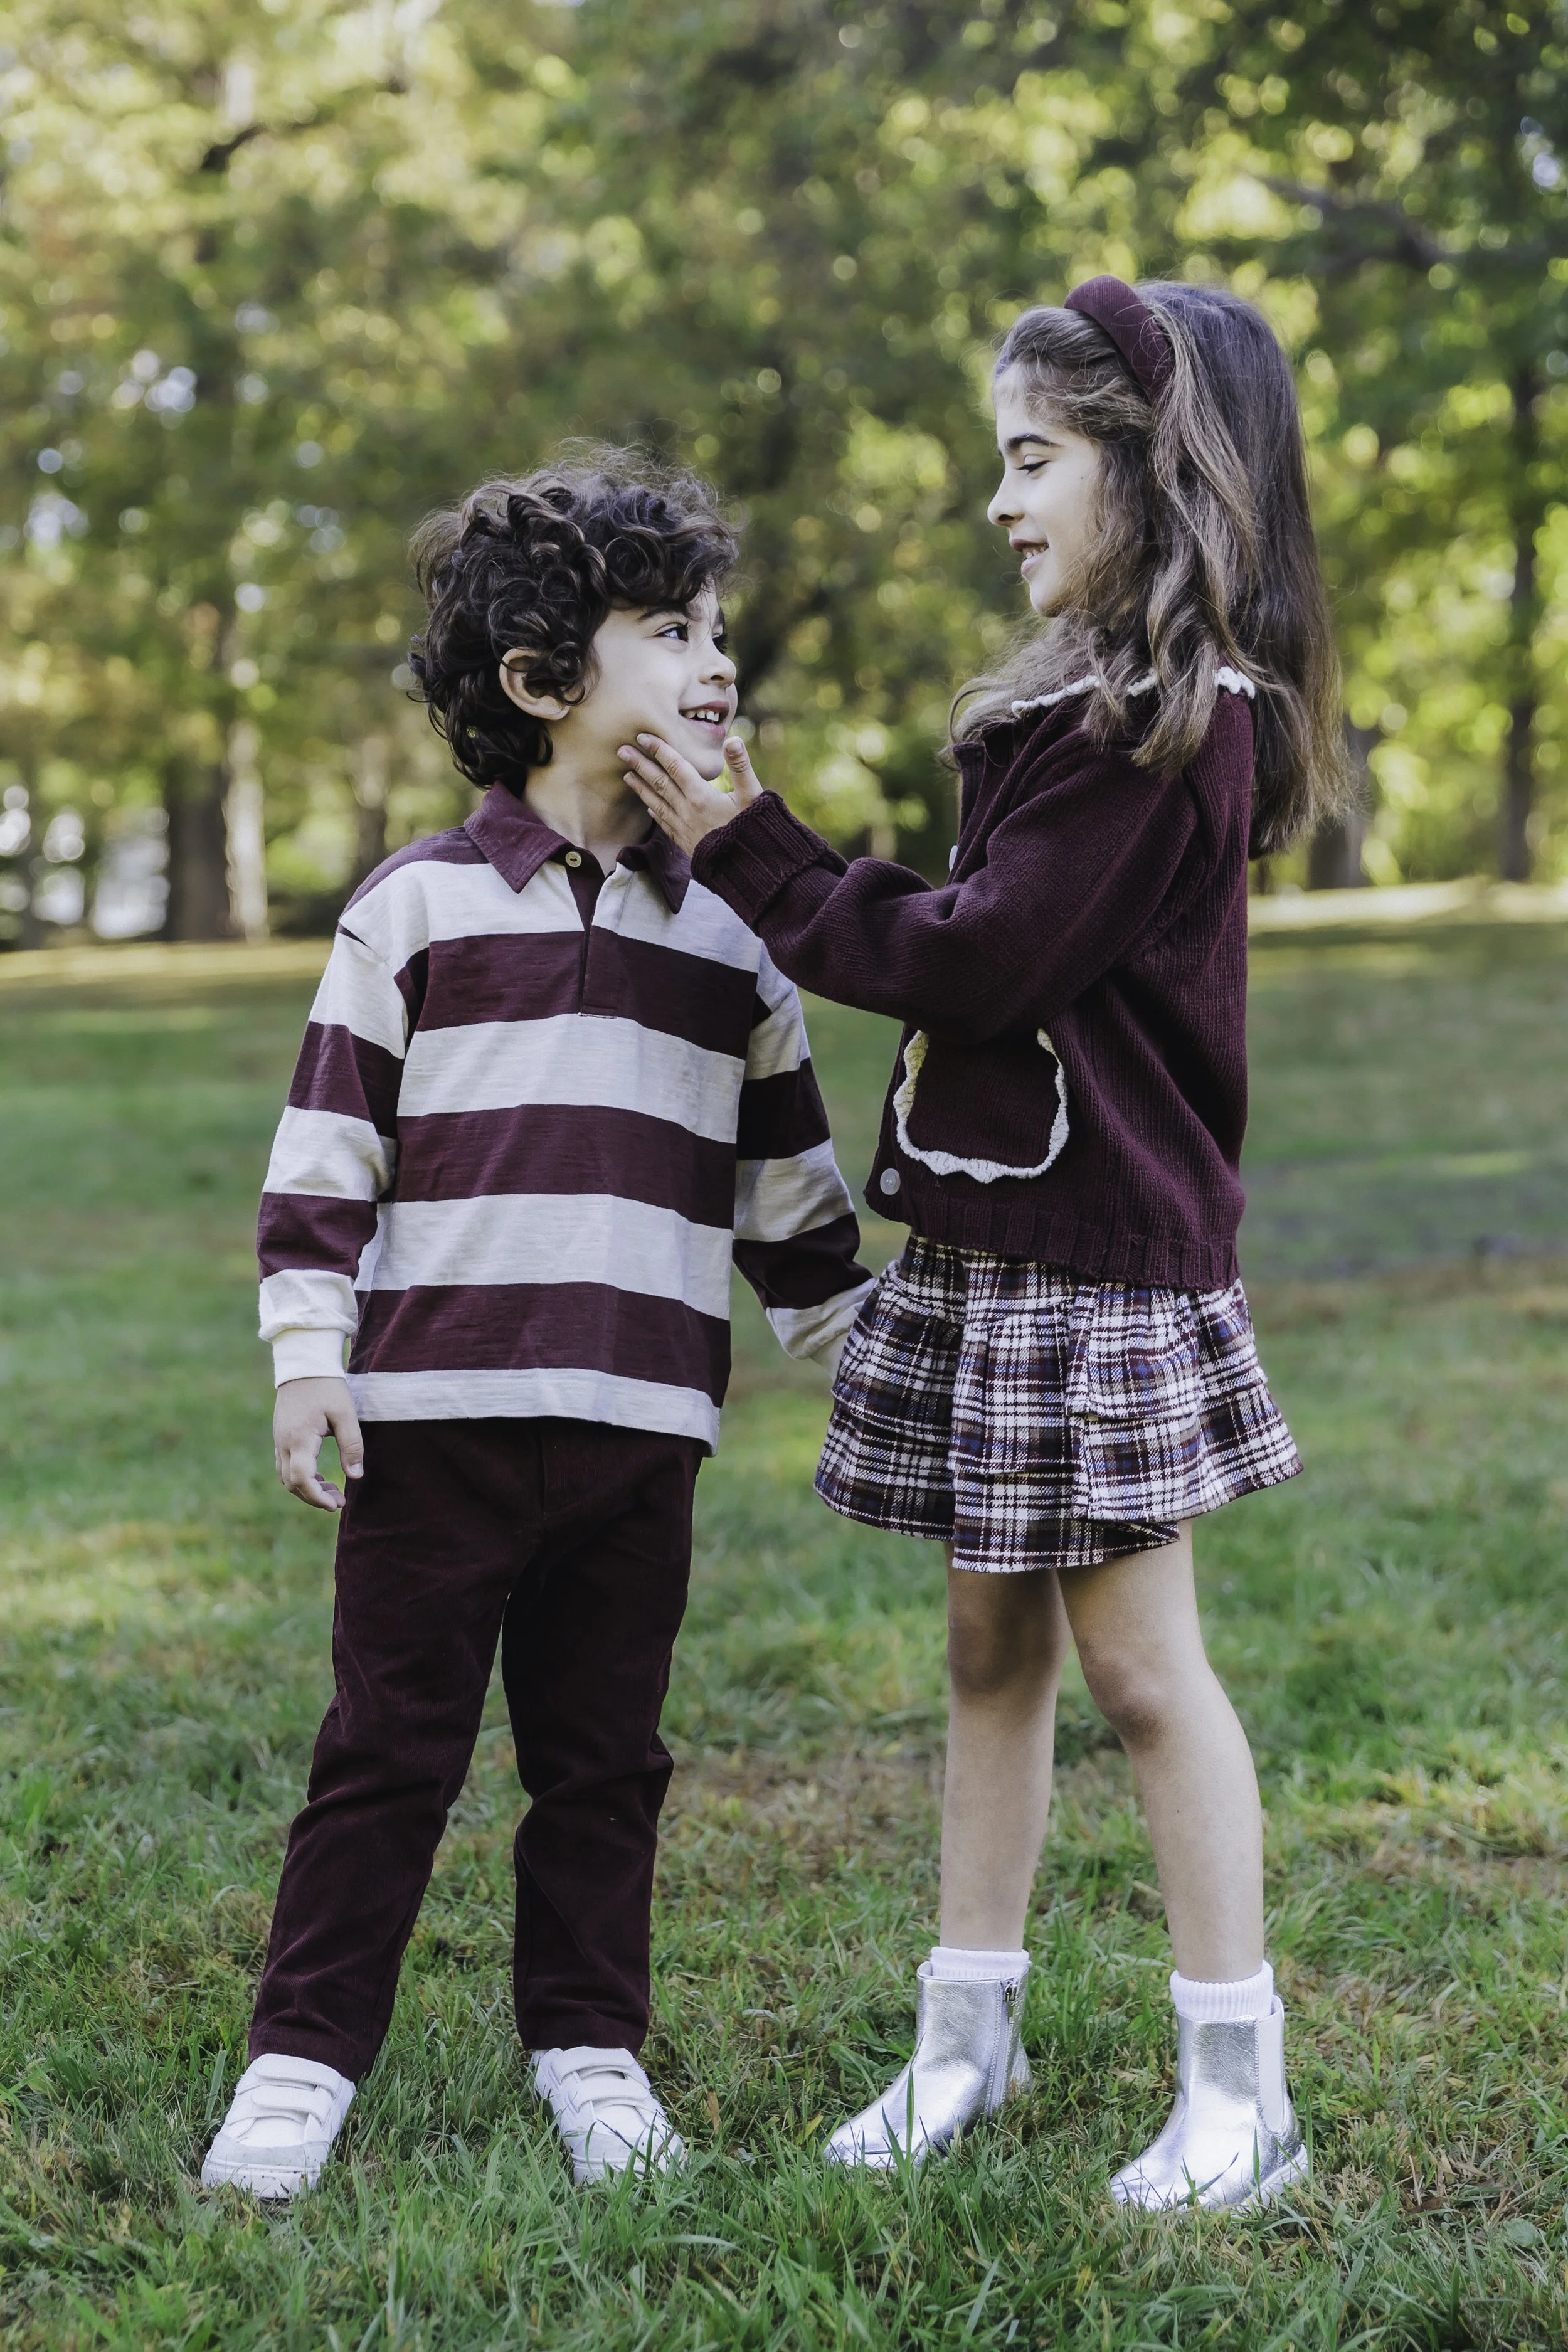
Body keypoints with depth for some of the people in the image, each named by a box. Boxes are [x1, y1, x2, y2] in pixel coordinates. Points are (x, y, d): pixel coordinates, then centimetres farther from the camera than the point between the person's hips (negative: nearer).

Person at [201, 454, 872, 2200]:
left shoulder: (727, 934, 11)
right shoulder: (418, 906, 1)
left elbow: (788, 1176, 17)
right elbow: (325, 1143, 1)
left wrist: (854, 1353, 17)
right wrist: (307, 1353, -6)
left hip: (640, 1422, 3)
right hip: (434, 1406, -3)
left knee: (602, 1755, 11)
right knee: (389, 1745, 3)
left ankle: (590, 2044, 24)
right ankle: (303, 2055, 14)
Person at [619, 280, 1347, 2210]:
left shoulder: (1173, 719, -16)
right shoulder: (1105, 694, 14)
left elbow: (985, 964, -17)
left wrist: (754, 856, -9)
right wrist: (764, 852, 8)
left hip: (1102, 1253, -9)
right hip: (992, 1233, 9)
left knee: (1136, 1657, -3)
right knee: (991, 1639, 13)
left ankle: (1239, 2092, 8)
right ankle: (967, 2036, 24)